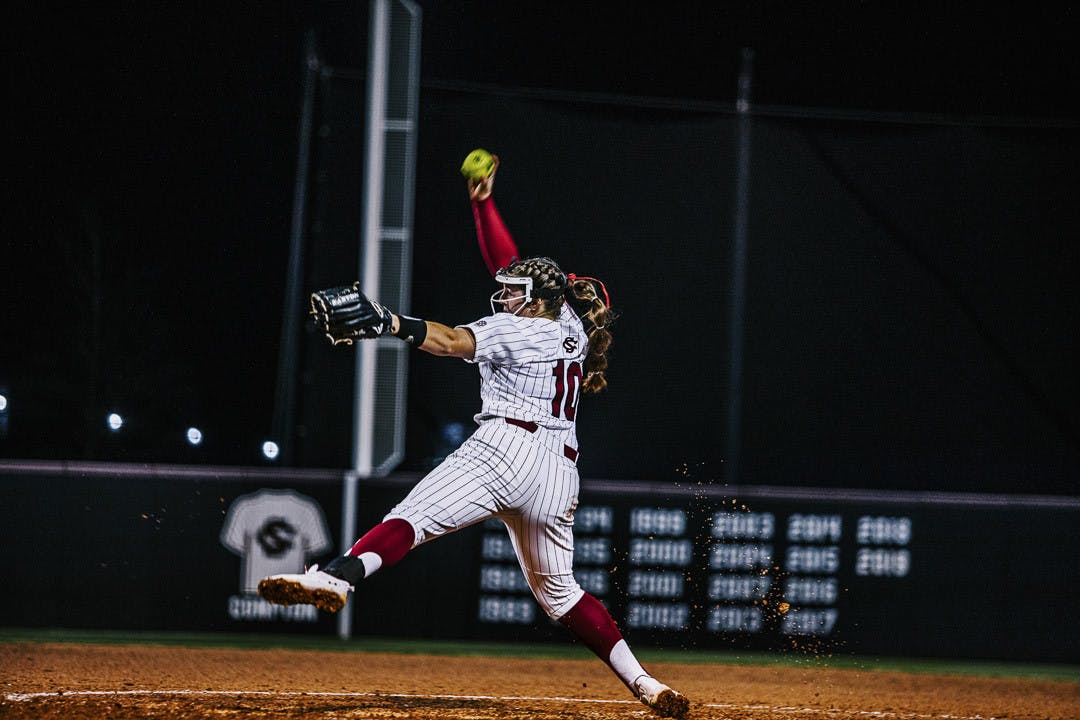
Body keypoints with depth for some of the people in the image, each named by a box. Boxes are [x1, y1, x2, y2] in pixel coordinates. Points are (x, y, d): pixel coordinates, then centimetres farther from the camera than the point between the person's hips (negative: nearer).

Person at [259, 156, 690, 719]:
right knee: (559, 590, 19)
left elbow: (450, 342, -14)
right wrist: (483, 202, 28)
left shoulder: (522, 330, 1)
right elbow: (508, 266, 29)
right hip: (559, 473, 8)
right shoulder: (570, 326, 21)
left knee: (412, 518, -24)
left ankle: (339, 577, -50)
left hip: (507, 446, -8)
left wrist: (385, 321, -23)